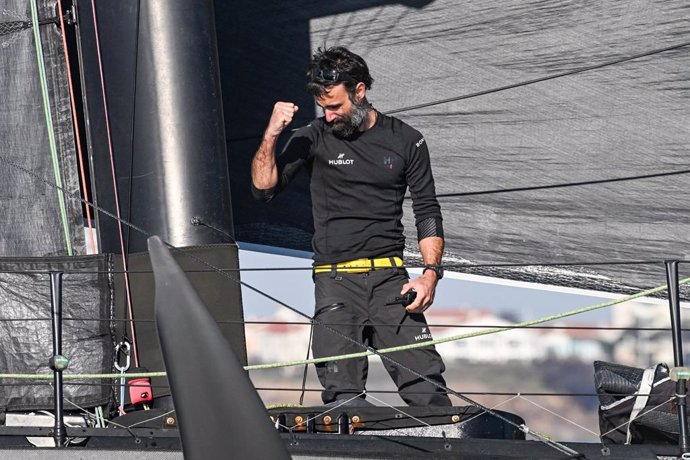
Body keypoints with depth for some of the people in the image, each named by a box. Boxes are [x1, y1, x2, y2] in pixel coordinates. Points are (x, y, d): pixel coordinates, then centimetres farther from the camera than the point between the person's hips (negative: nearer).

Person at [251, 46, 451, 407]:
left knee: (426, 387, -10)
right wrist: (271, 134, -12)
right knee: (344, 397, -11)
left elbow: (427, 213, 10)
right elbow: (264, 188, 3)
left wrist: (431, 272, -4)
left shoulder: (406, 142, 9)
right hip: (335, 282, 0)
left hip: (390, 278, 0)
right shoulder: (314, 139, 8)